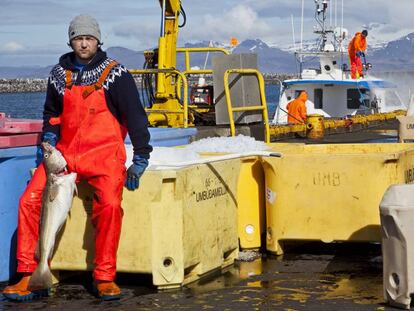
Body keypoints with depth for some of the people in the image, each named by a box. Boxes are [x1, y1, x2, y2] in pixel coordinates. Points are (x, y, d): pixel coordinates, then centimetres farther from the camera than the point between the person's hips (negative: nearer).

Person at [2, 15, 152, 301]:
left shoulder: (115, 73, 0)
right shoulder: (59, 74, 12)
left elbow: (135, 116, 1)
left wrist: (140, 159, -4)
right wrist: (49, 138, 9)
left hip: (103, 154, -4)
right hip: (65, 153, 4)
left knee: (109, 204, -29)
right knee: (30, 200, -14)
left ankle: (105, 278, -15)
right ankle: (30, 277, -7)